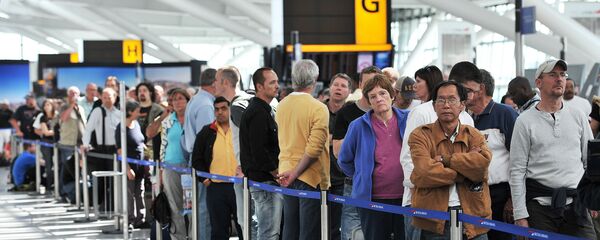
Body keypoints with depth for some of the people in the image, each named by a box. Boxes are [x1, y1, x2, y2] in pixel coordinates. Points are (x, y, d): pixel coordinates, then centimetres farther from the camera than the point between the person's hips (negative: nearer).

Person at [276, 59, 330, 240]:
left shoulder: (281, 106, 5)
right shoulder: (318, 108, -15)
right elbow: (314, 148, -20)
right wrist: (295, 173, -14)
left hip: (286, 176, 6)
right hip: (310, 177, -6)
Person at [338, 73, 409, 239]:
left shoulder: (408, 120, 2)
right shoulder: (359, 126, 0)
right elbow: (344, 160, 12)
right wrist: (362, 177, 10)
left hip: (405, 197, 1)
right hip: (372, 198, -1)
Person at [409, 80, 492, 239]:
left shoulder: (474, 135, 9)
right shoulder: (420, 136, 0)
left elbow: (483, 162, -12)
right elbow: (424, 173, -17)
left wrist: (444, 159, -14)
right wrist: (466, 172, -10)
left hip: (472, 216, 2)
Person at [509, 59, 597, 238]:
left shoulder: (578, 117, 12)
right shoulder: (525, 121, 1)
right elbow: (517, 171, -2)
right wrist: (520, 215, -7)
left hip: (576, 203, 3)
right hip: (540, 205, -2)